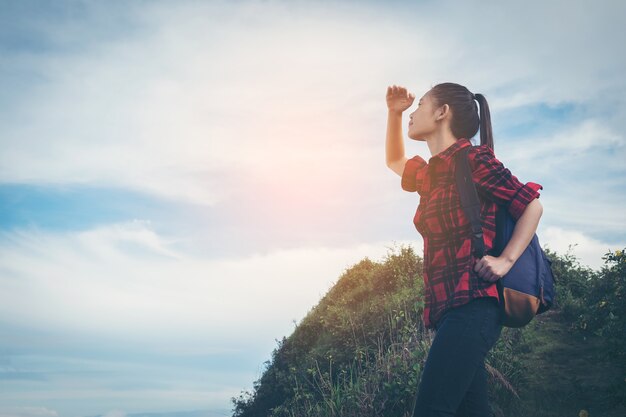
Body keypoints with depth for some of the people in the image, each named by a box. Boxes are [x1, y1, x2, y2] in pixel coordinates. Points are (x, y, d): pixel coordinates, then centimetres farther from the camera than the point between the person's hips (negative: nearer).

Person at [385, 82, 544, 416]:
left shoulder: (473, 159, -4)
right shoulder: (429, 173, 18)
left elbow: (532, 205, 0)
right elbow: (394, 162, 38)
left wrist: (506, 260, -12)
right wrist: (393, 112, 25)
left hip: (471, 305, -8)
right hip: (448, 308, 8)